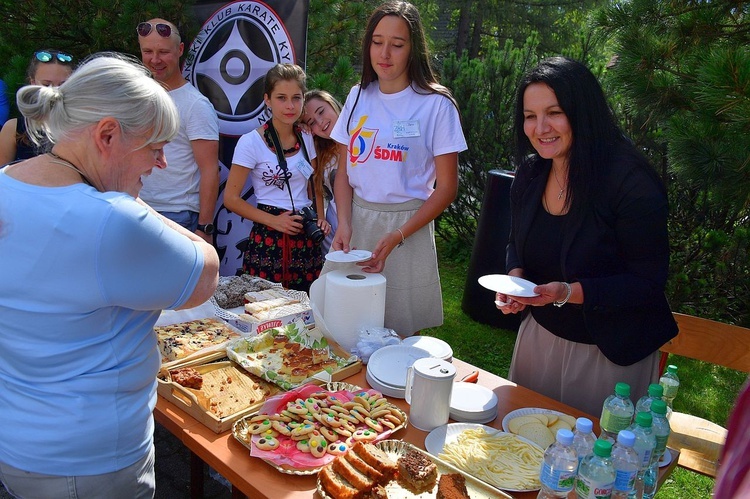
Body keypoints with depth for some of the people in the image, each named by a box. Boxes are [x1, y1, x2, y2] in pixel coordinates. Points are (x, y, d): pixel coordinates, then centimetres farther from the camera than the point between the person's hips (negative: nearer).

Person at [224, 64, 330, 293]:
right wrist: (274, 220, -15)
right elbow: (231, 199, -6)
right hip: (268, 238, -4)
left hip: (306, 236, 4)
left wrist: (320, 218, 0)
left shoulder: (306, 138, 8)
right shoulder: (251, 142, -6)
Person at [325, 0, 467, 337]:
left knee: (398, 336, 6)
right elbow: (344, 172, 8)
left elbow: (446, 188, -7)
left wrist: (397, 237, -17)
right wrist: (344, 224, -9)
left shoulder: (436, 105, -7)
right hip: (357, 221, 4)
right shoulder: (358, 97, 6)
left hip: (407, 225, -3)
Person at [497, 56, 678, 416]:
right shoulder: (530, 173, -3)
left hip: (610, 353, -5)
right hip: (539, 336, 6)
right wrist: (515, 278, -11)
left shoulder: (631, 182, -23)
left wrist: (568, 292, -31)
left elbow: (647, 282, -20)